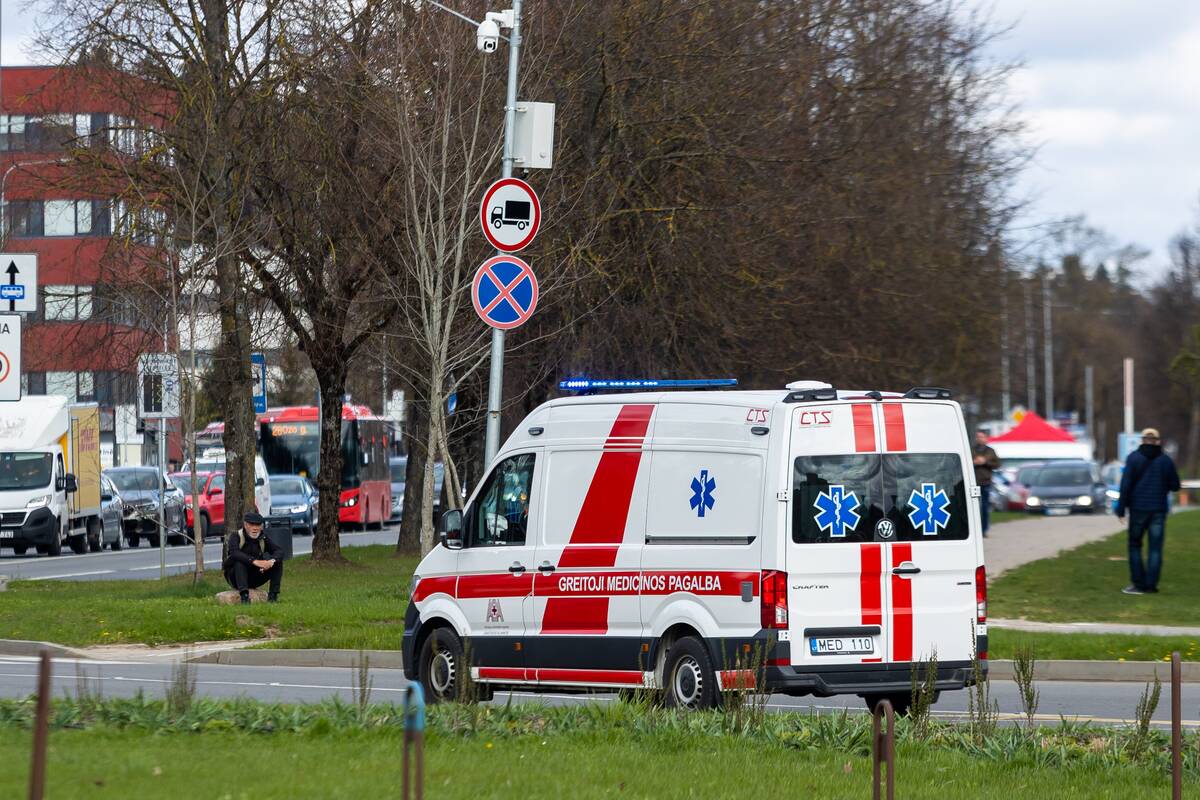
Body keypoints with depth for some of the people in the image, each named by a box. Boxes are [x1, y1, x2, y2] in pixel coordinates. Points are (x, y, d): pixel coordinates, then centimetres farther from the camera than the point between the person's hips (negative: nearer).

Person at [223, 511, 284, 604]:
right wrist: (254, 561, -44)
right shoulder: (236, 536, -12)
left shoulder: (263, 539, 2)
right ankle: (244, 596, -45)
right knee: (240, 562, -35)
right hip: (234, 577, -4)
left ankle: (273, 596, -15)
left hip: (254, 578, 4)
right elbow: (233, 552, -33)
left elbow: (279, 551, -8)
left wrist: (272, 561, -33)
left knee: (278, 561, -10)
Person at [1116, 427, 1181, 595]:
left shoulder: (1134, 458, -4)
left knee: (1135, 545, 8)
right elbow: (1175, 486, 7)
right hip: (1158, 510, 1)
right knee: (1155, 548, 3)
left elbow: (1126, 484, -8)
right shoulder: (1166, 460, 3)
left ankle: (1138, 583, 1)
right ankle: (1151, 584, -2)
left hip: (1138, 508, -1)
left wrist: (1121, 508, -5)